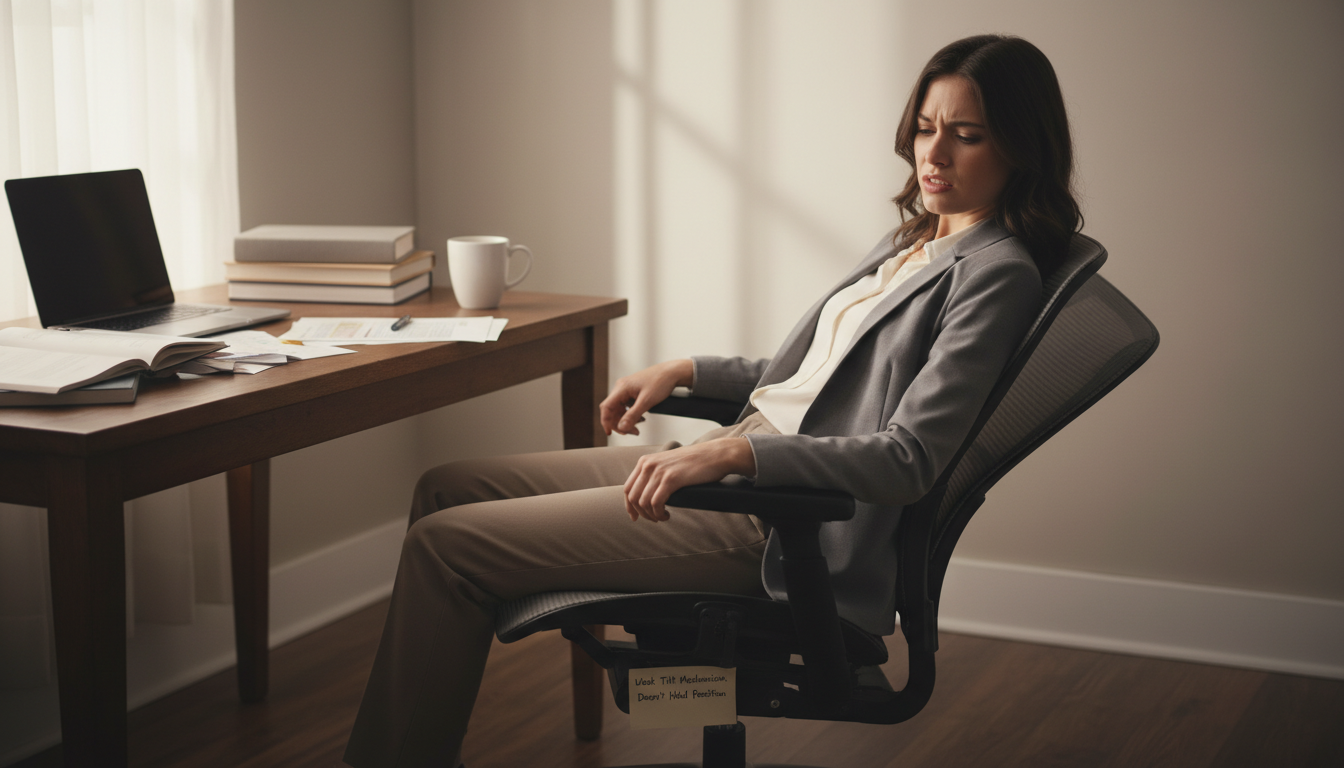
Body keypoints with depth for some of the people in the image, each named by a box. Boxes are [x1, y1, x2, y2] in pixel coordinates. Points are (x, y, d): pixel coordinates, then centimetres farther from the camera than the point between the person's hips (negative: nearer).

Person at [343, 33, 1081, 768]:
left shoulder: (997, 273, -12)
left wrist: (735, 449, -30)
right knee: (446, 488, 11)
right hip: (745, 467, 10)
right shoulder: (910, 244, 15)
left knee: (444, 545, -12)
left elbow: (907, 459, -22)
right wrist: (687, 371, 20)